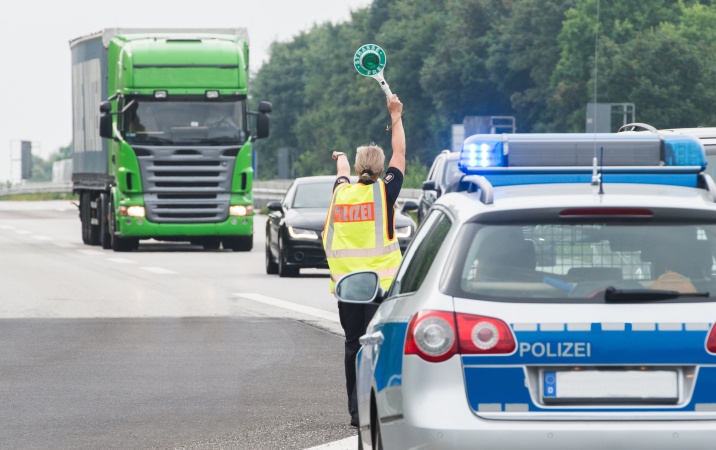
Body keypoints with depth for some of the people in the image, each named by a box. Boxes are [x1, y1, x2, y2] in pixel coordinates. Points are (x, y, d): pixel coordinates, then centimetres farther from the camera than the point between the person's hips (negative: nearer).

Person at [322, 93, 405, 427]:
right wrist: (396, 118, 22)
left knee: (354, 346, 8)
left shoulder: (342, 192, 6)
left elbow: (343, 172, 31)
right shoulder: (384, 191, -3)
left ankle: (356, 410, 10)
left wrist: (341, 159, 54)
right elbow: (400, 154, 10)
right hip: (381, 284, -3)